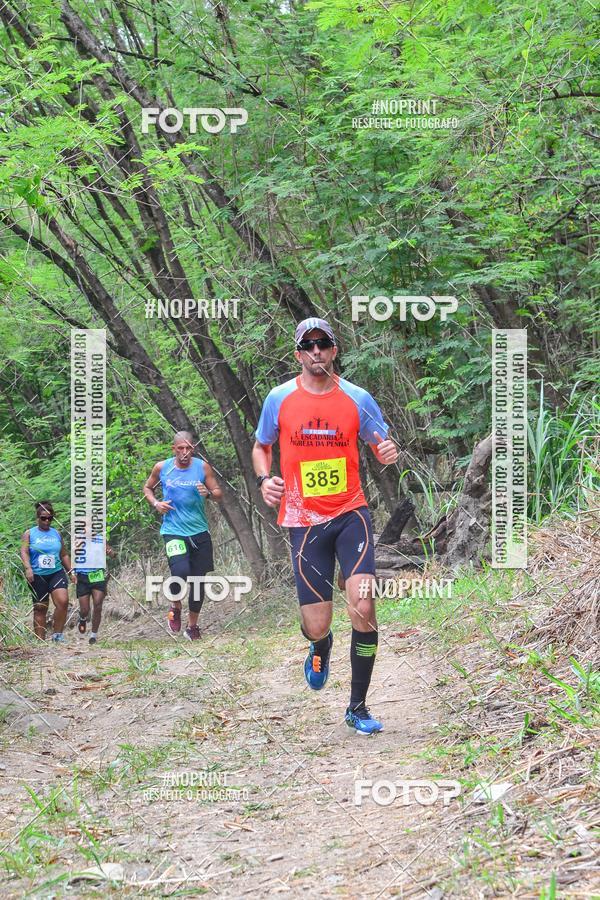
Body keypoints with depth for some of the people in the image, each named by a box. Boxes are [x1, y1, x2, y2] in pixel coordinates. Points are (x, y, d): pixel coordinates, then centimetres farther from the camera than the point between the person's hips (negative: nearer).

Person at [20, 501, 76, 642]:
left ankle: (57, 634, -8)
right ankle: (40, 640, 7)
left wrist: (71, 572, 15)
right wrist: (28, 568, -25)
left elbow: (64, 555, 21)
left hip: (57, 572, 2)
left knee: (63, 601, -20)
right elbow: (24, 552, -9)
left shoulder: (56, 534, 14)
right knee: (40, 608, 1)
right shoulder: (29, 534, 4)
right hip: (37, 576, -2)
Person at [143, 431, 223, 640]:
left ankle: (192, 625, 23)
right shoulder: (162, 468, -1)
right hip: (173, 531, -2)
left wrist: (208, 494, -19)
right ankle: (175, 607, 6)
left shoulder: (202, 467, 0)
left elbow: (219, 493, 3)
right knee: (180, 571, -24)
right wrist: (155, 503, -4)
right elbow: (147, 488, 16)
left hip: (199, 531, 2)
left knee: (198, 580, 6)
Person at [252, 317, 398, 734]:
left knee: (362, 605, -19)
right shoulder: (280, 398, 1)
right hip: (304, 519, 0)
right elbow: (261, 447, 16)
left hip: (351, 512, 0)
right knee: (316, 627, -3)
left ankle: (358, 707, -2)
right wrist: (264, 480, -5)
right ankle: (321, 646, 40)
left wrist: (389, 452, -15)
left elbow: (382, 443, 10)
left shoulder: (357, 398, 0)